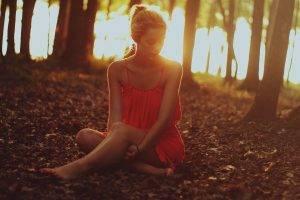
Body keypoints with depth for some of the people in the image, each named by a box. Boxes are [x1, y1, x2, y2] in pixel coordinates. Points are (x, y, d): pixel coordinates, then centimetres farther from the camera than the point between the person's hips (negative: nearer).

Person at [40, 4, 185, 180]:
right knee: (85, 136, -23)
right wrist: (112, 141, -31)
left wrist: (139, 148, -27)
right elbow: (115, 115, -9)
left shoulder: (172, 69, -9)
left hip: (165, 145, -4)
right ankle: (148, 169, -33)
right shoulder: (118, 70, -1)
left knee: (123, 130, -35)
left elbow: (164, 119, -15)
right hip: (130, 141, 4)